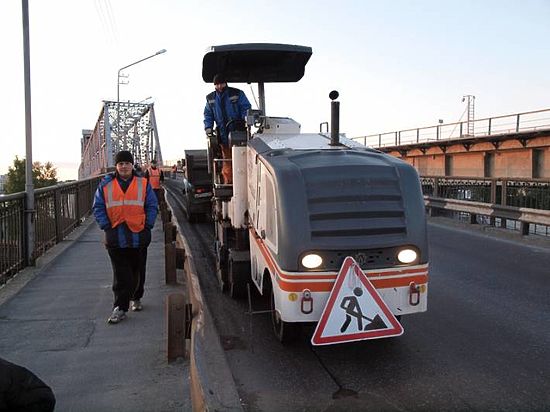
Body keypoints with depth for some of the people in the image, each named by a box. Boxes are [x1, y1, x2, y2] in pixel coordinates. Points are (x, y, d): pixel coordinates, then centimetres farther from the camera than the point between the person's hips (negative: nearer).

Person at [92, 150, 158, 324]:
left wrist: (148, 225, -5)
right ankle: (120, 308, 4)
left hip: (139, 236, 1)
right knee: (121, 275, -1)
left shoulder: (143, 184, 4)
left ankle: (136, 298, 35)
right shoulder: (105, 185, 4)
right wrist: (106, 226, -5)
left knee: (138, 271, 14)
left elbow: (152, 206, 5)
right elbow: (98, 208, 5)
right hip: (115, 237, -1)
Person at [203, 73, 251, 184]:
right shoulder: (210, 98, 11)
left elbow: (246, 108, 0)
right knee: (226, 159, 7)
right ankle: (227, 182, 15)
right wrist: (208, 127, 2)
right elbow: (208, 114, 17)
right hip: (223, 135, 3)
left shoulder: (237, 94, 0)